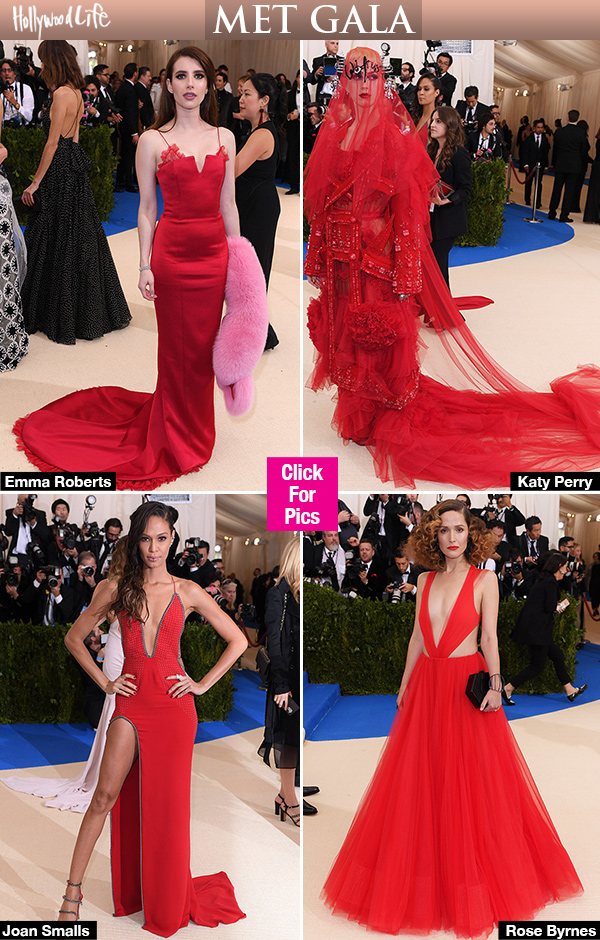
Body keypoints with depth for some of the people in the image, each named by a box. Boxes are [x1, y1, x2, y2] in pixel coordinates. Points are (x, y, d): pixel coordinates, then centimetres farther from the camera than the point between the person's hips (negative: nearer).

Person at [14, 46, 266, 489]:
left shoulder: (224, 137, 7)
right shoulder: (153, 141, -2)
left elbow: (228, 204, 10)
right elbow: (147, 210, 0)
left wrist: (239, 261, 8)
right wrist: (145, 266, -5)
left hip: (215, 252, 3)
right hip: (172, 252, -3)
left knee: (204, 347, 10)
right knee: (177, 349, 5)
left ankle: (196, 433, 27)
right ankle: (179, 444, 19)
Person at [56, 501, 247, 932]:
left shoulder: (187, 592, 2)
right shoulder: (115, 589, 3)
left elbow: (238, 641, 7)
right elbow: (74, 638, 12)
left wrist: (203, 683, 1)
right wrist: (104, 682, 4)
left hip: (174, 706, 0)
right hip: (132, 704, 0)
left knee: (167, 804, 5)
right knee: (106, 795, -8)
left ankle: (167, 900, 21)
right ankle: (73, 891, 0)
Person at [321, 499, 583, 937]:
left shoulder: (484, 578, -2)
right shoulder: (425, 581, 10)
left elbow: (490, 637, -6)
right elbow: (417, 637, 14)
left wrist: (494, 683, -17)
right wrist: (405, 686, 13)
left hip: (467, 685, -4)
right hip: (426, 686, 4)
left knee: (471, 783, 0)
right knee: (420, 782, 6)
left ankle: (473, 888, 12)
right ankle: (424, 884, 19)